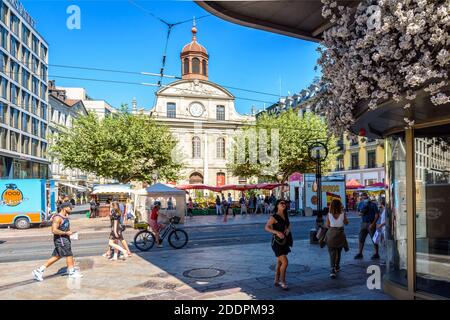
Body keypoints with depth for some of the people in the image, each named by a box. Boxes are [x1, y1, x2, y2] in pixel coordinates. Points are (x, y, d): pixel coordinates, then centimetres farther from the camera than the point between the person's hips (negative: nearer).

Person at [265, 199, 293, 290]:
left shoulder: (285, 216, 8)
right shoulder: (274, 217, -14)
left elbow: (289, 224, 20)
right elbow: (266, 227, -19)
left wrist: (288, 229, -3)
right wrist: (277, 232, -31)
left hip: (285, 241, 8)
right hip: (277, 241, -7)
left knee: (280, 262, 16)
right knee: (285, 262, -12)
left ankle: (276, 281, 29)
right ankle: (282, 281, 6)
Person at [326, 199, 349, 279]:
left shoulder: (329, 215, -8)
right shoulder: (343, 214, -9)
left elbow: (327, 226, -1)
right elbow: (346, 223, 8)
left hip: (331, 234, -1)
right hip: (340, 234, 1)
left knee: (332, 252, 1)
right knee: (338, 251, 21)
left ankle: (333, 269, -14)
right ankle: (337, 266, 38)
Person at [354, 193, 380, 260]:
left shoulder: (373, 204, -8)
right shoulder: (361, 204, 8)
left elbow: (377, 215, -9)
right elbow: (359, 213, 17)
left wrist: (373, 224, -16)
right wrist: (361, 213, -9)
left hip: (371, 223, -5)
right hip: (363, 223, 5)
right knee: (361, 239, 6)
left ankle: (376, 254, 10)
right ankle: (360, 253, 14)